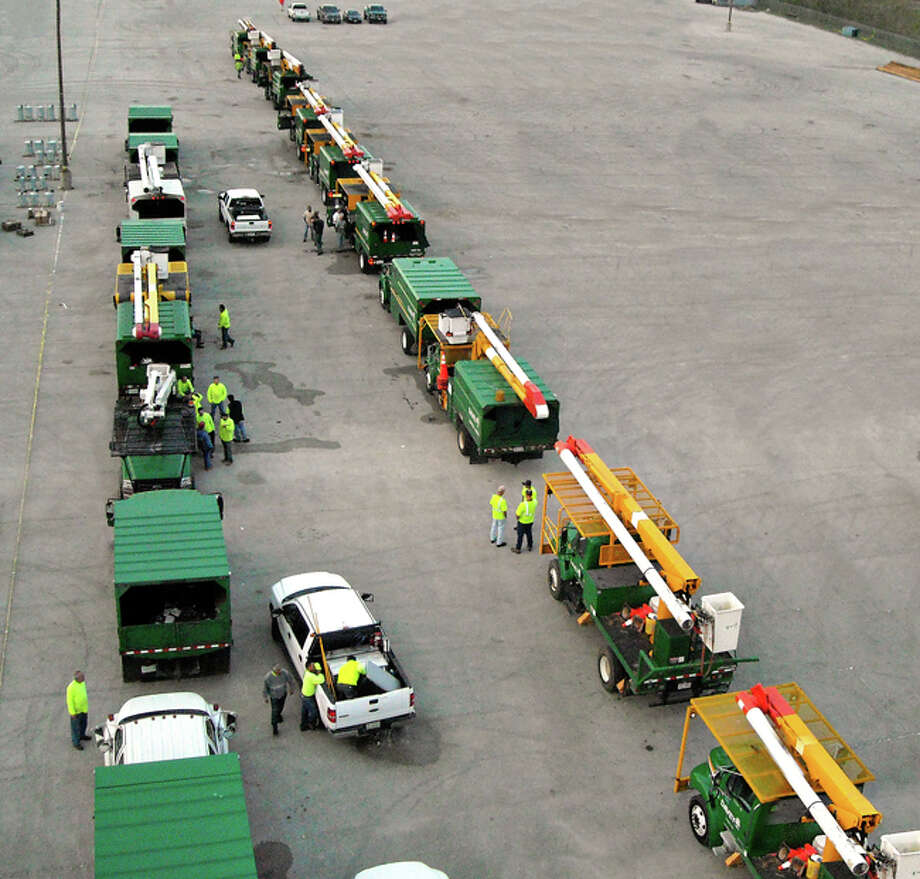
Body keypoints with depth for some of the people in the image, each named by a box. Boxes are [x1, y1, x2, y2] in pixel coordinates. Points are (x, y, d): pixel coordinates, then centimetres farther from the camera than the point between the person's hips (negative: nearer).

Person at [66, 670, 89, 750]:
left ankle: (82, 735, 50)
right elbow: (69, 701, -21)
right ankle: (76, 742, 26)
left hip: (83, 709, 7)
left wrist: (86, 708, 16)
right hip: (76, 711, -7)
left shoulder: (83, 683, -5)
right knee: (76, 727, 10)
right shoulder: (71, 687, -28)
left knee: (83, 724, 26)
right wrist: (72, 713, -18)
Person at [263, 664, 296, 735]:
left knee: (281, 707, 26)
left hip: (283, 694, 3)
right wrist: (266, 697, -4)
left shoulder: (285, 673, -27)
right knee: (275, 711, -3)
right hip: (274, 696, -3)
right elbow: (264, 688, -14)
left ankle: (278, 715, 58)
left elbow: (291, 681, -6)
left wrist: (291, 689, 8)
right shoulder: (268, 677, -32)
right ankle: (274, 727, 15)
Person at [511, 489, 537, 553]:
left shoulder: (523, 504, -34)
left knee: (520, 535, 13)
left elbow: (517, 514, -24)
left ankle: (518, 549, 28)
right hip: (530, 521, 4)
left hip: (522, 522, -4)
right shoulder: (534, 502, -19)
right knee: (529, 534, 24)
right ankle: (530, 547, 41)